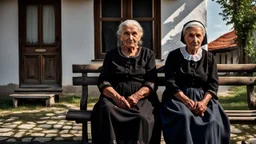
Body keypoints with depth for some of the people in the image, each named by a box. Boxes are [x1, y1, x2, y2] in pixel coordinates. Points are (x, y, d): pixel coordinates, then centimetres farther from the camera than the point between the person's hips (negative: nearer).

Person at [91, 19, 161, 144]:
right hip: (115, 96, 1)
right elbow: (103, 81, 5)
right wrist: (116, 96, -15)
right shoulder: (111, 55, 15)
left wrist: (136, 96, -16)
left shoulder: (148, 54, 14)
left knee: (143, 117, -34)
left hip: (142, 97, 0)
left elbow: (151, 82, 3)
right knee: (106, 112, -33)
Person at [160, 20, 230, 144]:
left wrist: (203, 102, -17)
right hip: (178, 98, -2)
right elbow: (171, 83, -5)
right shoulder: (174, 56, 3)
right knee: (184, 118, -34)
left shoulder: (209, 57, 10)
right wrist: (188, 101, -19)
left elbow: (213, 84, 3)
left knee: (213, 121, -28)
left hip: (204, 98, 2)